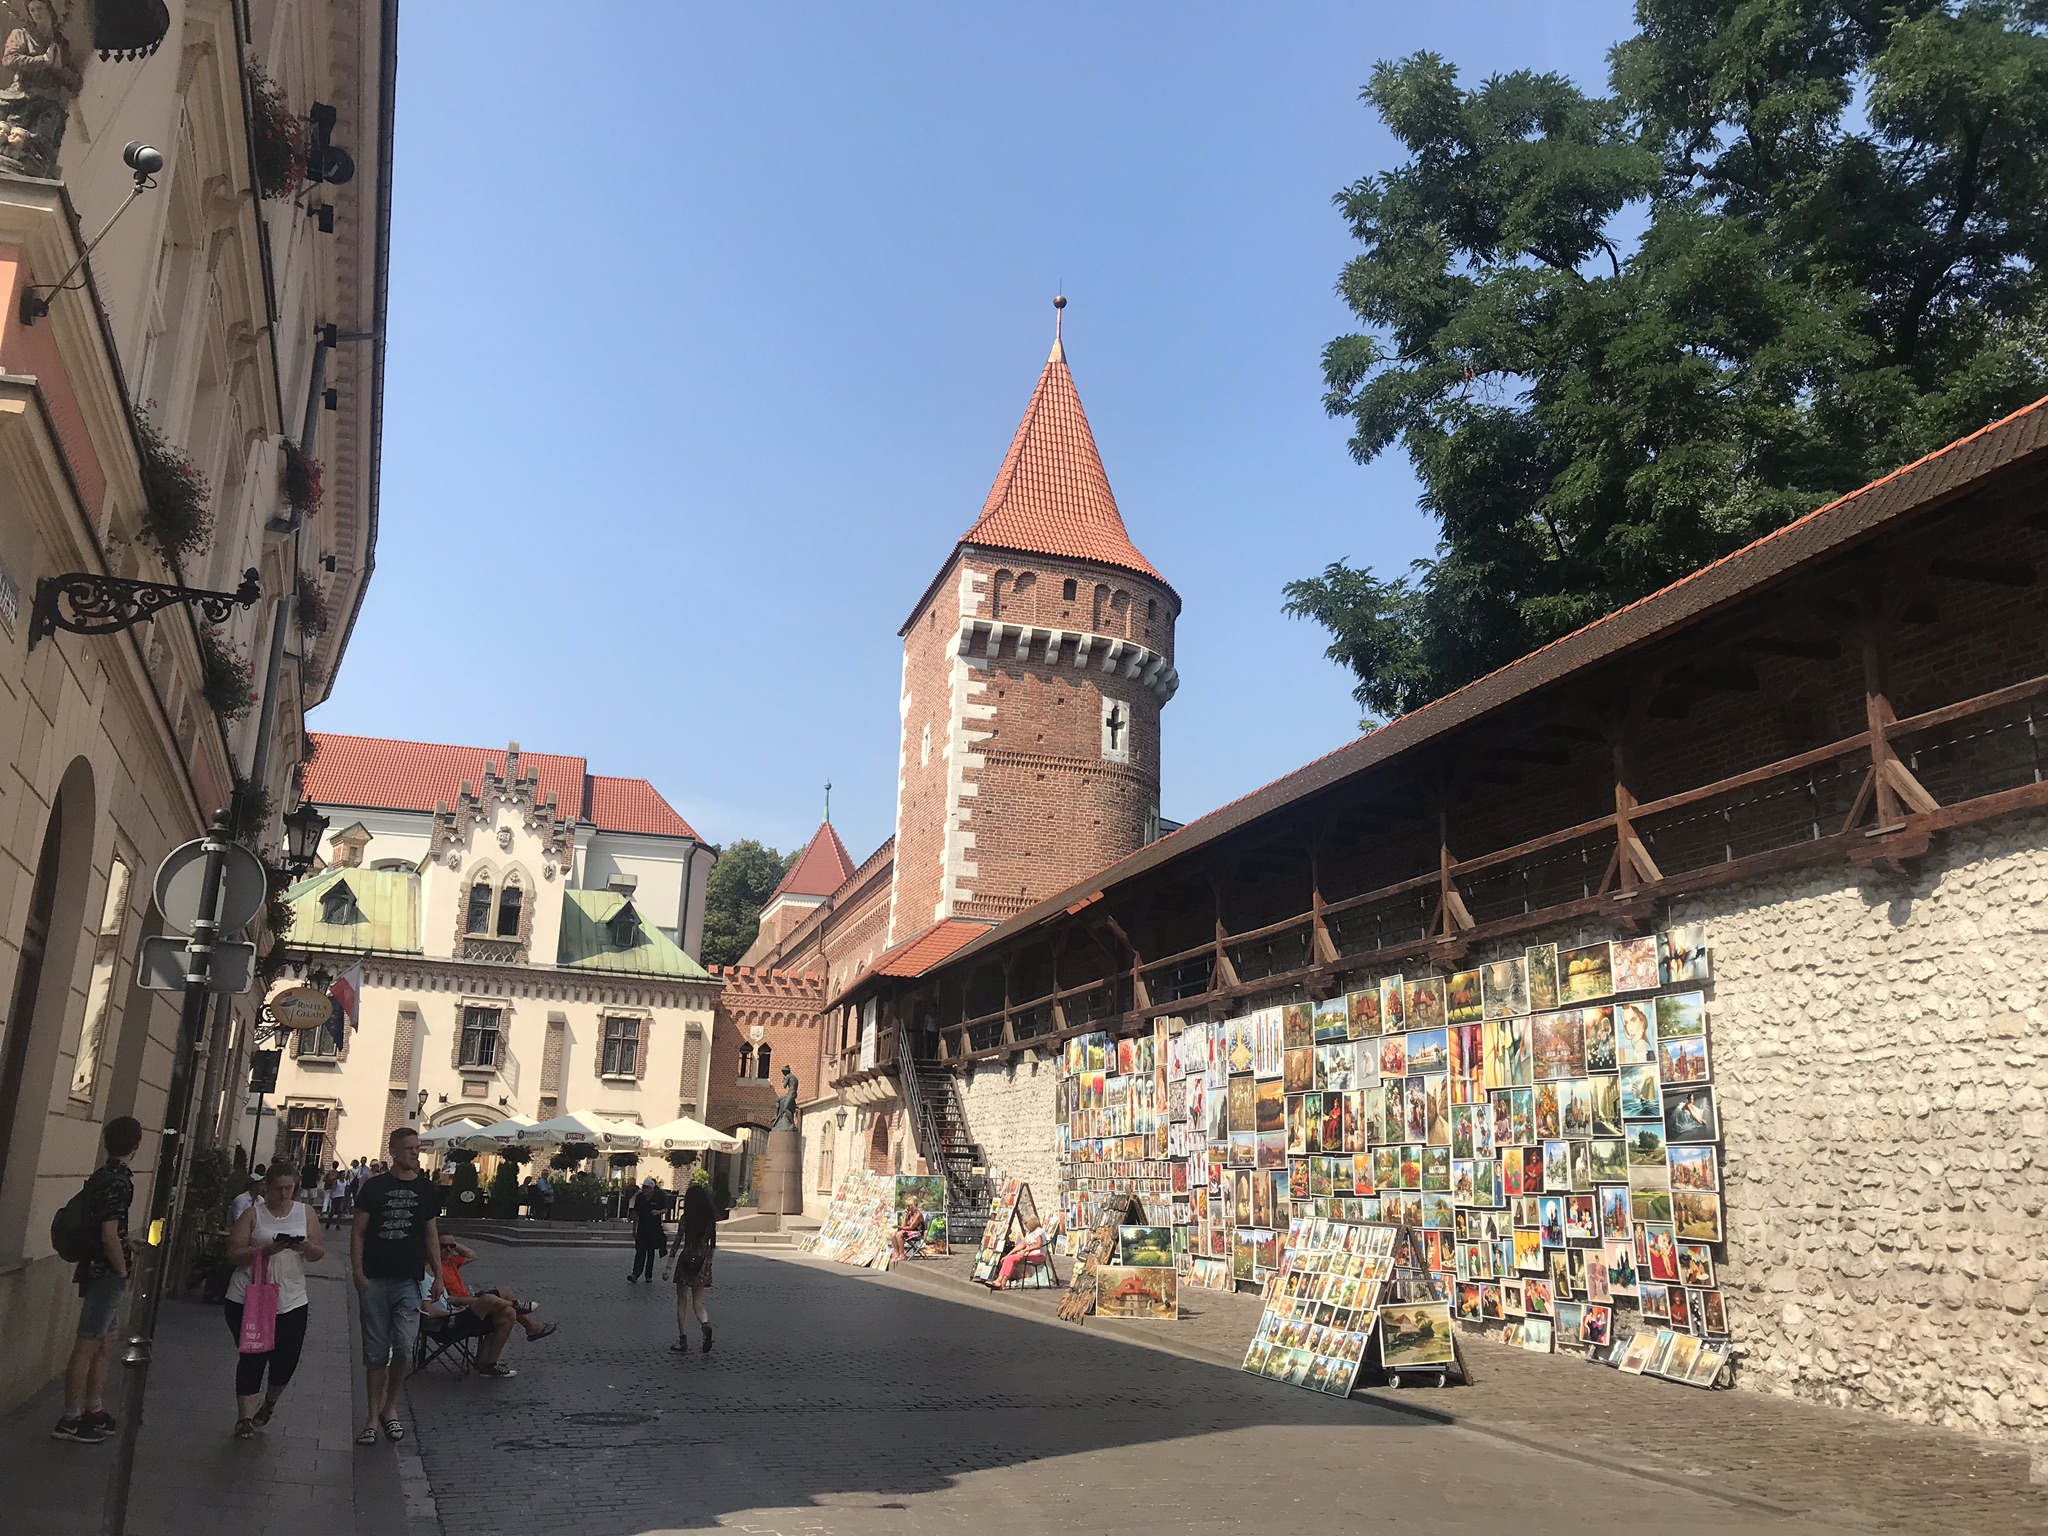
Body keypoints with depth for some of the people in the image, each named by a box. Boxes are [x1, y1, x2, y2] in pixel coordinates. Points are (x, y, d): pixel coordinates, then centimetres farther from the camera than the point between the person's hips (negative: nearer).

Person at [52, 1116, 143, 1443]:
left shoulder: (101, 1175, 9)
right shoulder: (119, 1181, -20)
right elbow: (109, 1236, -23)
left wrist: (126, 1242, 18)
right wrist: (123, 1271, -11)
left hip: (97, 1269, 10)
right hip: (106, 1272, -10)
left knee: (105, 1344, 16)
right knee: (88, 1346, -2)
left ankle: (94, 1412, 24)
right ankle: (70, 1420, 5)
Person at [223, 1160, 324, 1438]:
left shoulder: (305, 1213, 7)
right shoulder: (253, 1214, -1)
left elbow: (319, 1253, 6)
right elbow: (233, 1255, -6)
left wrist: (307, 1247, -16)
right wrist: (263, 1250, -21)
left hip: (291, 1302, 2)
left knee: (287, 1358, 1)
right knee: (253, 1357, -1)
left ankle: (270, 1401, 31)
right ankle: (245, 1417, 13)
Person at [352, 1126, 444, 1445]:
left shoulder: (426, 1189, 7)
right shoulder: (375, 1186, 1)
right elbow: (358, 1231, 2)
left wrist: (438, 1275, 8)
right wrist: (359, 1273, -7)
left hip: (409, 1280, 1)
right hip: (375, 1281, -1)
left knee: (404, 1347, -9)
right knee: (376, 1352, 5)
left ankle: (390, 1407, 13)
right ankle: (374, 1416, 17)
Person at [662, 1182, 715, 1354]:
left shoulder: (685, 1219, -8)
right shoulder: (711, 1219, 4)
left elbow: (677, 1243, -9)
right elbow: (712, 1245, 9)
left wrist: (668, 1266, -5)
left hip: (687, 1259, -4)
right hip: (703, 1263, 4)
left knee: (682, 1303, 8)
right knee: (698, 1302, 9)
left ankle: (683, 1342, 7)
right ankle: (705, 1326, -20)